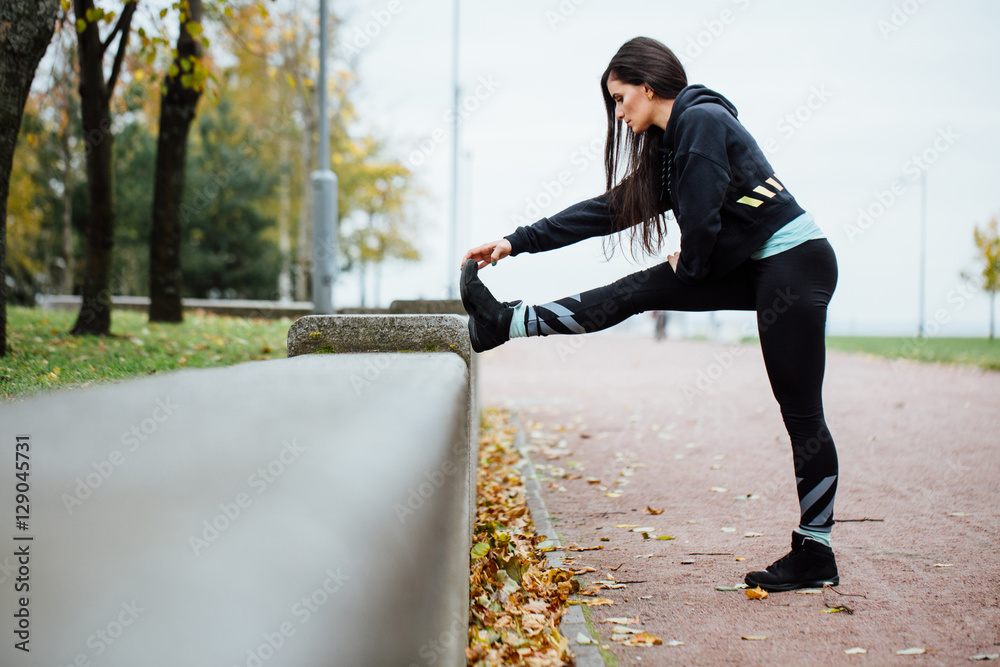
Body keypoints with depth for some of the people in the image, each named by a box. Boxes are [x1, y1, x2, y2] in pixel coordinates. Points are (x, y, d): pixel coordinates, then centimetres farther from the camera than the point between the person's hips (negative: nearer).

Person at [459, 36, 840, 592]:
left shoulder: (702, 120, -13)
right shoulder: (668, 145, 16)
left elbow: (703, 218, -19)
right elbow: (608, 211, 17)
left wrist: (691, 265, 3)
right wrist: (517, 243, 16)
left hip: (796, 265, -9)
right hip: (754, 269, 9)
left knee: (801, 413, -4)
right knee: (636, 291, 5)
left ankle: (815, 554, 3)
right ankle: (507, 323, 10)